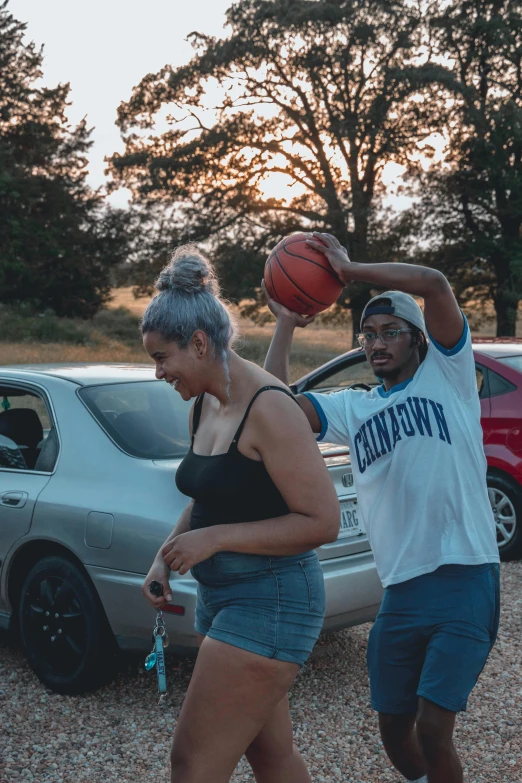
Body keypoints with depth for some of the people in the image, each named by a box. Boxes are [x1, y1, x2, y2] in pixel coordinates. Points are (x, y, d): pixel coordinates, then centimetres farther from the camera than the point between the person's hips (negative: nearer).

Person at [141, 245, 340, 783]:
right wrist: (165, 558, 3)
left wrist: (214, 538, -22)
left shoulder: (267, 407, -20)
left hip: (270, 601, -9)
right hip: (222, 597, 9)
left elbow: (322, 522, -21)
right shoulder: (204, 405, 7)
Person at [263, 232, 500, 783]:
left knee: (432, 728, -11)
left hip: (463, 580, -5)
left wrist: (349, 270, -8)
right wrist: (285, 326, 5)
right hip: (400, 590, 5)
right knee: (393, 727, 13)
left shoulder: (446, 374, 2)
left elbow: (433, 284, -13)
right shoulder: (352, 409, 13)